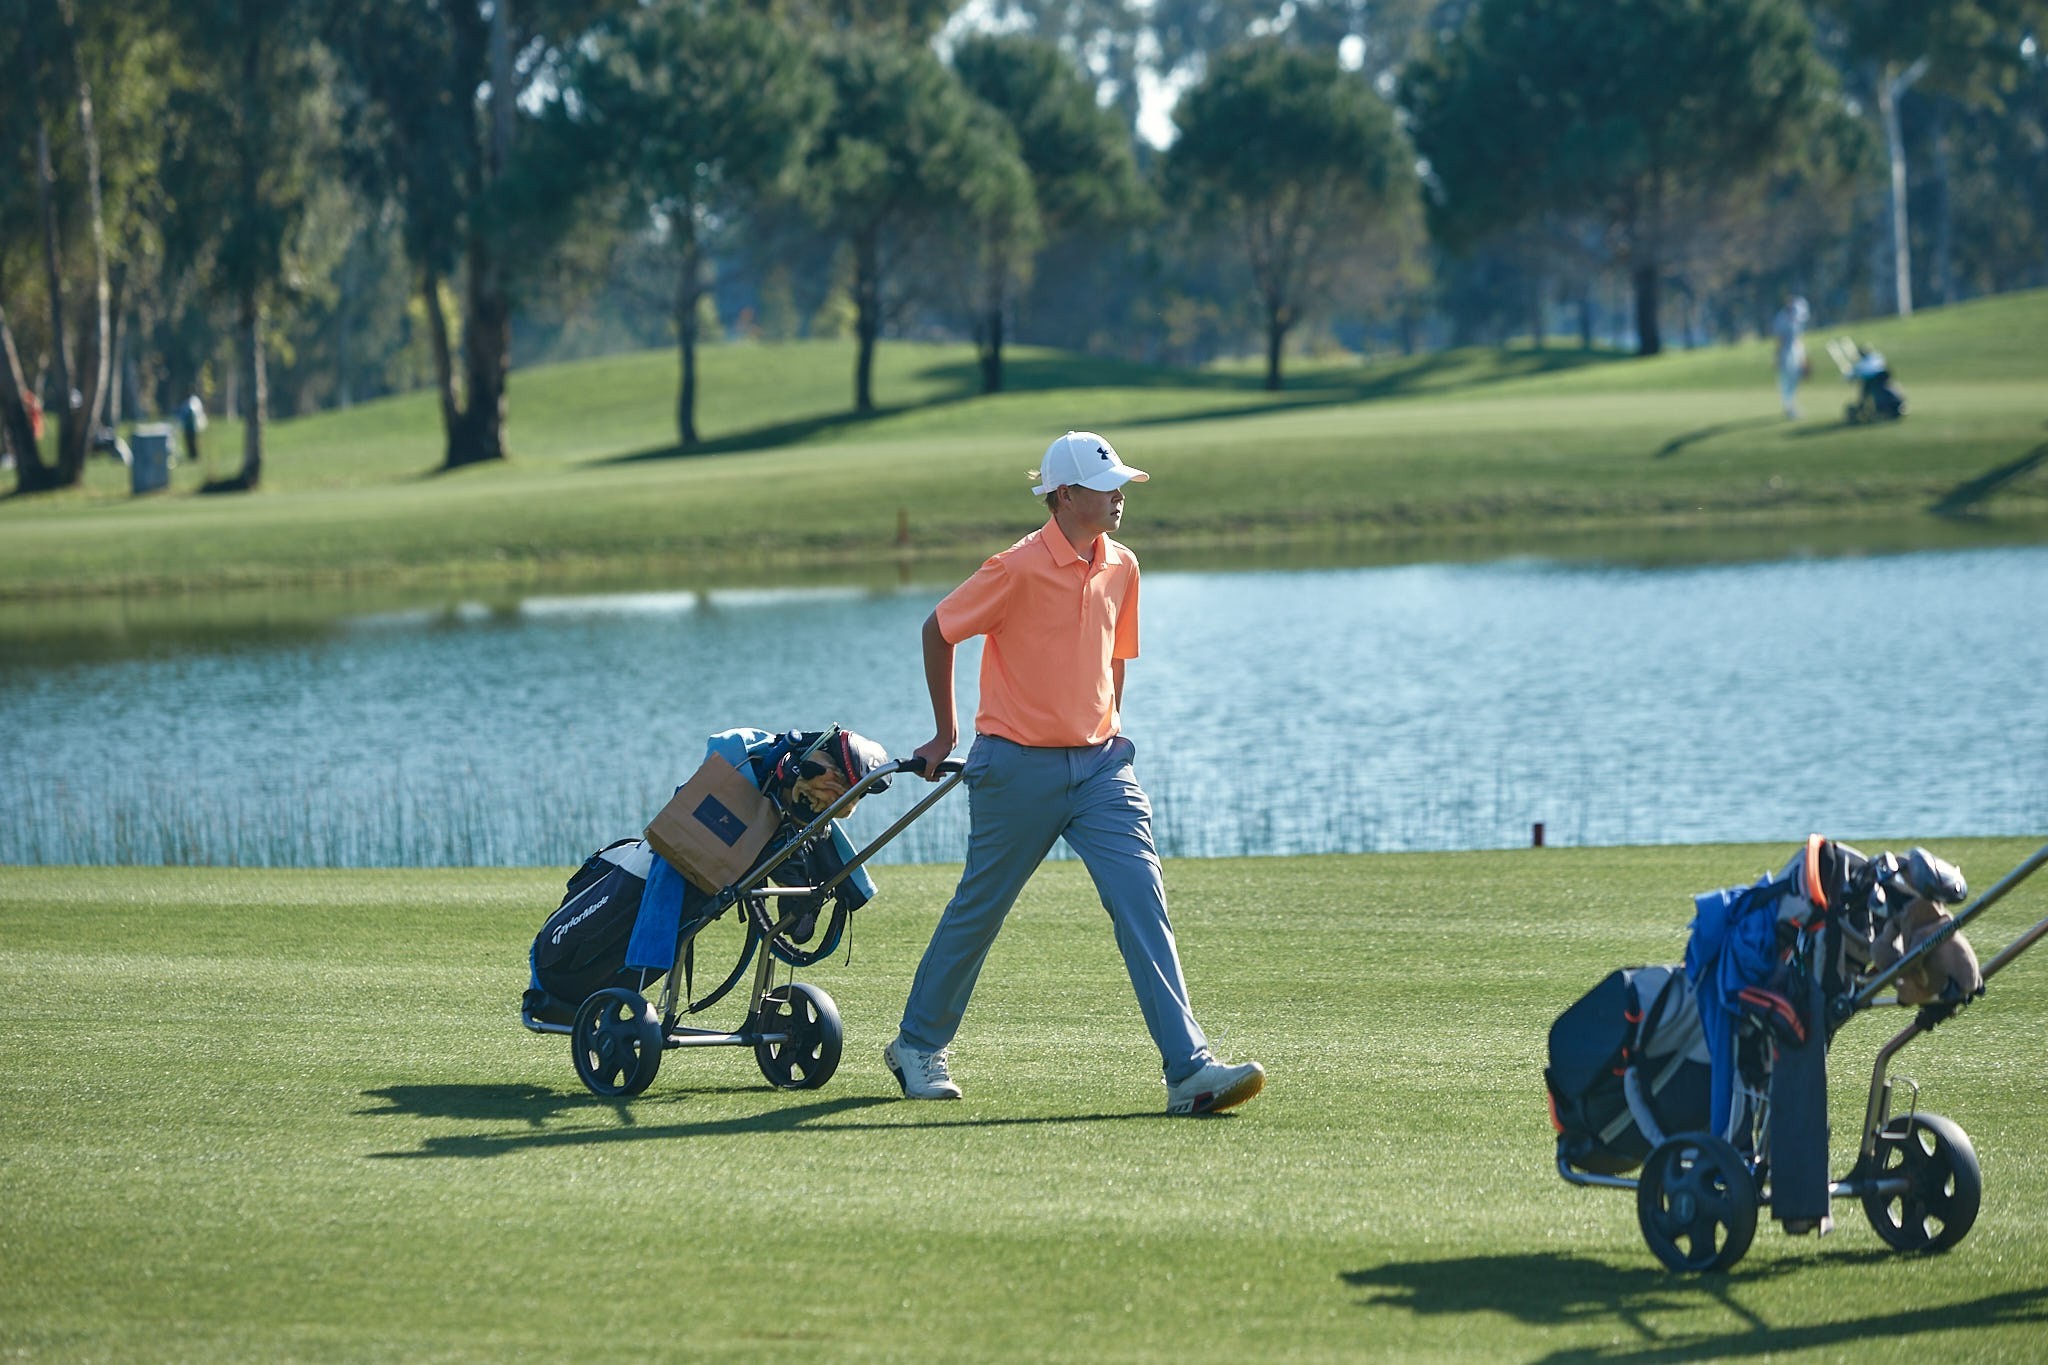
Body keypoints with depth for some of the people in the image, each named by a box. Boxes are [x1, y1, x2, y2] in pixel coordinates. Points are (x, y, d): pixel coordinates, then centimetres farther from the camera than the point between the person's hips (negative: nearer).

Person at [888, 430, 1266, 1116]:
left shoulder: (1121, 568, 6)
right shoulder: (1020, 569, -14)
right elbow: (937, 631, -3)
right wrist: (946, 732, 4)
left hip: (1098, 764, 5)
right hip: (1017, 768, -5)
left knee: (1143, 903, -10)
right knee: (978, 911, 9)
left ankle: (1189, 1068, -17)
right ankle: (918, 1045, 30)